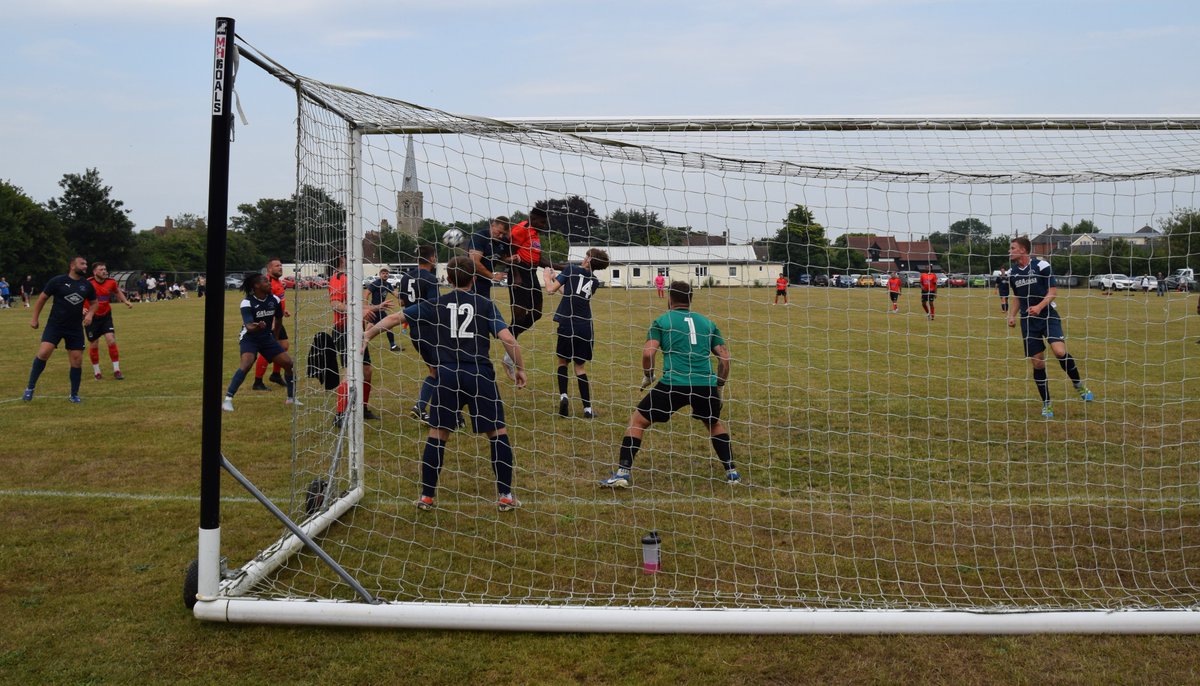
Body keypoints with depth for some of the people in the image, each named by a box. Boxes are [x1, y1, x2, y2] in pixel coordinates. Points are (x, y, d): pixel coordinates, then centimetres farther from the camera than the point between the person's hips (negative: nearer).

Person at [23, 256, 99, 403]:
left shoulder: (87, 285, 4)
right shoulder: (58, 281, -6)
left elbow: (94, 302, 18)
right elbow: (42, 298, 3)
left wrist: (90, 313, -2)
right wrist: (35, 319, 4)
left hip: (75, 328, 3)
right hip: (55, 325, -3)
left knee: (77, 361, 1)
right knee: (43, 353, -20)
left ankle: (74, 395, 16)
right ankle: (30, 388, -3)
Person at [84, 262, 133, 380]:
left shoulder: (111, 282, -6)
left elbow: (117, 291, 17)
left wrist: (126, 301, 5)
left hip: (106, 316, 2)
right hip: (92, 317, -2)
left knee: (111, 340, -12)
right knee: (93, 345, 6)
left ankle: (116, 370, -4)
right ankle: (96, 372, 25)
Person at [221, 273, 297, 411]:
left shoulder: (275, 300, -4)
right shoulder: (247, 303, -20)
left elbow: (278, 320, 13)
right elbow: (248, 326, -31)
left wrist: (275, 338, 20)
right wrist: (256, 327, -52)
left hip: (267, 337, 6)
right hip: (249, 338, -6)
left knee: (288, 363, 0)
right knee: (246, 364, -30)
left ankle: (291, 398, 20)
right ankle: (228, 400, -24)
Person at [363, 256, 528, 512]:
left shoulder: (436, 304, 8)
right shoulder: (484, 304, 3)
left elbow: (395, 318, 7)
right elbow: (508, 339, -7)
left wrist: (367, 335, 18)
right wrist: (519, 368, 6)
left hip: (448, 375, 2)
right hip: (480, 375, -1)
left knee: (437, 434, 12)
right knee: (497, 433, 9)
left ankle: (426, 496, 16)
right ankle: (505, 496, 10)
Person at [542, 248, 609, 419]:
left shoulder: (571, 269, 1)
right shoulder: (595, 281, 14)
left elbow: (551, 289, -2)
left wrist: (547, 277, 19)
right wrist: (555, 278, 32)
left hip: (568, 325, -3)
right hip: (586, 328, 3)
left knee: (563, 361, 18)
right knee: (580, 366, 13)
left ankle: (563, 395, -2)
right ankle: (588, 408, 7)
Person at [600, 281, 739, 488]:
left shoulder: (662, 321, 8)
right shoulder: (707, 323, 18)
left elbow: (648, 353, -5)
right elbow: (724, 357, 13)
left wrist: (647, 377, 12)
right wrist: (718, 386, 24)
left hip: (673, 384, -3)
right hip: (706, 385, 3)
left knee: (637, 420, 13)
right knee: (715, 424, 32)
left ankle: (623, 473, 5)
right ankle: (731, 473, 27)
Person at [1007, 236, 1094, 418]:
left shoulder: (1041, 265, -7)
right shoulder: (1012, 273, 8)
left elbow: (1053, 291, -8)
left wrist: (1040, 306, -23)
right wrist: (1012, 315, 5)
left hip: (1048, 316, -4)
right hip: (1028, 321, 4)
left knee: (1060, 351, -24)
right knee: (1037, 363, 1)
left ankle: (1079, 385, 2)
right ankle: (1046, 404, 13)